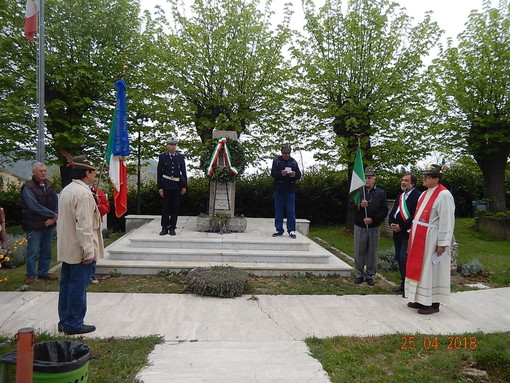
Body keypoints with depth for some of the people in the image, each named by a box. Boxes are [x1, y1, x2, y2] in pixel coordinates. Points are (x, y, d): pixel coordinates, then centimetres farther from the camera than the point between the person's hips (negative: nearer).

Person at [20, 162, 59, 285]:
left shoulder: (49, 186, 11)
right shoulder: (28, 187, -7)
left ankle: (43, 272, 25)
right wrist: (53, 215, -14)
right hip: (34, 225, -6)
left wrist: (53, 218, -10)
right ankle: (31, 275, 14)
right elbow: (35, 206, -16)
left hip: (49, 224, 6)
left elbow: (56, 203, 6)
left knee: (46, 251, 12)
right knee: (33, 252, 0)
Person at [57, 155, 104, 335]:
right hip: (79, 250, -10)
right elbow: (84, 225, -23)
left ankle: (65, 321, 26)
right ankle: (74, 324, 10)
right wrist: (88, 251, -21)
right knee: (78, 286, 0)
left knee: (66, 284, 16)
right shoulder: (84, 193, -20)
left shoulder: (66, 190, 11)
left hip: (66, 249, 10)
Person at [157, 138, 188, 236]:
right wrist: (159, 187, -3)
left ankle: (172, 228, 11)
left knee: (175, 208, 3)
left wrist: (184, 186, 2)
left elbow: (184, 172, 8)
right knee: (165, 207, 1)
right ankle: (164, 228, 8)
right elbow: (159, 173, 3)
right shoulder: (162, 157, 5)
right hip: (166, 186, -1)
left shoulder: (180, 157, 9)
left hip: (177, 186, 1)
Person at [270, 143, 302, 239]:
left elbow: (299, 175, 8)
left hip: (290, 190, 0)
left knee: (291, 211, 0)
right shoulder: (276, 161, 6)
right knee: (278, 211, 4)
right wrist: (280, 173, -22)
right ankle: (279, 230, 12)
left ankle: (291, 230, 6)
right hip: (279, 189, 0)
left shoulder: (293, 162, 10)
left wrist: (294, 174, -15)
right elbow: (273, 174, -3)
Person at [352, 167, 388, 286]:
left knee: (372, 252, 6)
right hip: (359, 227, 1)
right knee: (359, 251, 5)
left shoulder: (381, 193, 4)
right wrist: (360, 205, -20)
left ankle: (370, 275, 17)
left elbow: (384, 211, -1)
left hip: (374, 227, 0)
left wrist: (373, 219, -13)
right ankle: (359, 274, 18)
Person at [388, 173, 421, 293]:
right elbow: (393, 212, 19)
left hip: (408, 233, -8)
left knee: (404, 258, -11)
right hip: (397, 233, 8)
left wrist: (401, 226, -17)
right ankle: (403, 283, 24)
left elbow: (416, 216, -18)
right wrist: (391, 223, 0)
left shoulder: (418, 196, -11)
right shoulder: (400, 196, 17)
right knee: (399, 258, 12)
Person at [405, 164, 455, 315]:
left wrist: (442, 244, -19)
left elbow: (447, 221, -18)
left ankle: (433, 304, 12)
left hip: (431, 240, -9)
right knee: (419, 268, 13)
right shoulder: (425, 193, 12)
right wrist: (413, 237, 15)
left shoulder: (443, 195, -15)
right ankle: (421, 300, 24)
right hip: (419, 238, 9)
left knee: (431, 270, 0)